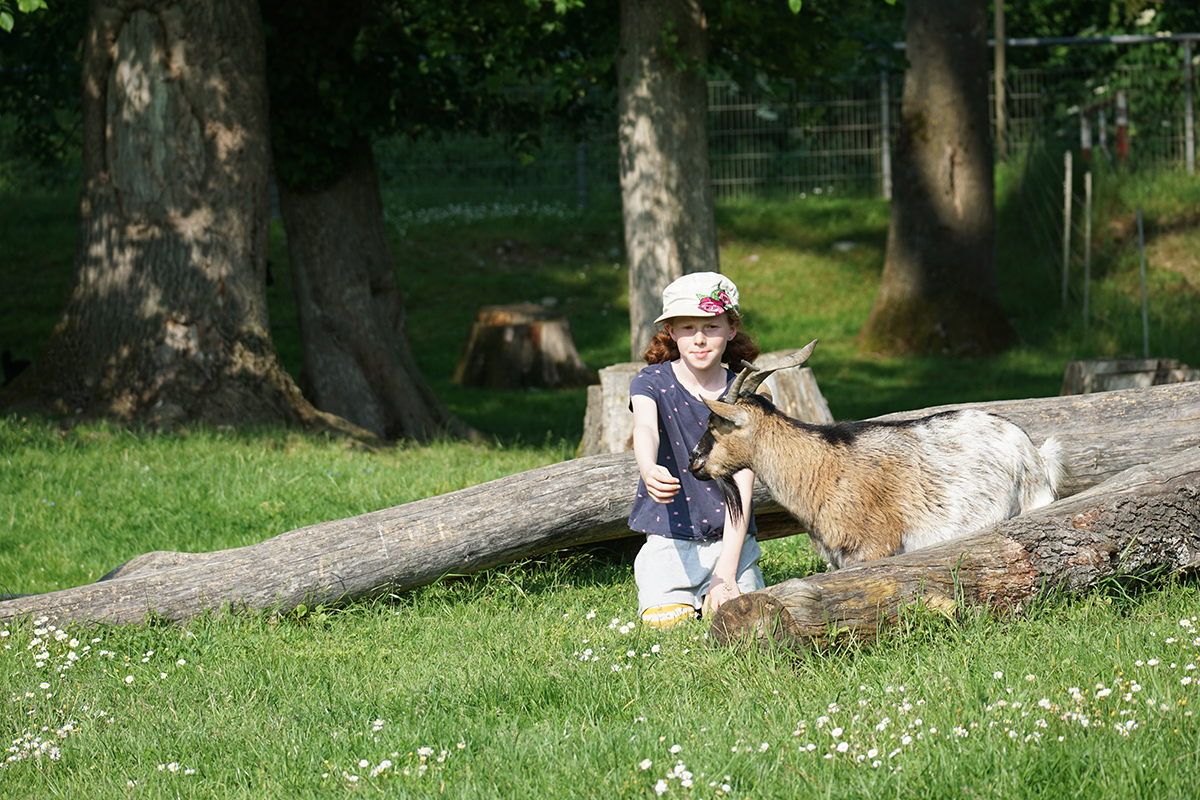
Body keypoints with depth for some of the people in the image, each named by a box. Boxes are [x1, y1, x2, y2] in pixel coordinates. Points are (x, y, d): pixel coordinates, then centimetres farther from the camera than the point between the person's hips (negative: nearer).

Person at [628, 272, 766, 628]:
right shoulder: (652, 383, -4)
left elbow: (741, 490, -8)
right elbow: (645, 429, -29)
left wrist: (726, 575, -17)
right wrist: (649, 470, -54)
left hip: (731, 538, 1)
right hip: (669, 540, -1)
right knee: (665, 622, -20)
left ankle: (718, 593, 15)